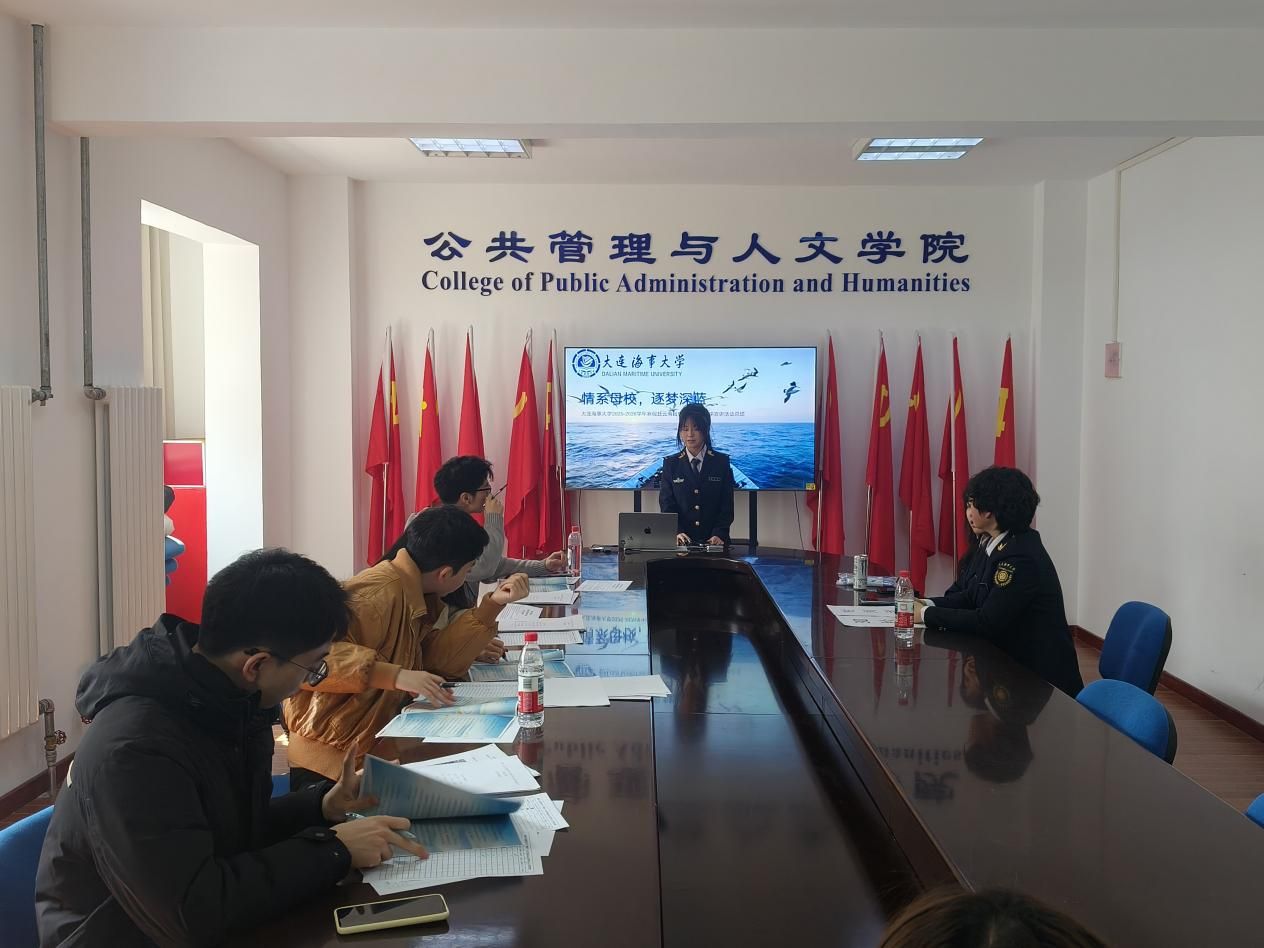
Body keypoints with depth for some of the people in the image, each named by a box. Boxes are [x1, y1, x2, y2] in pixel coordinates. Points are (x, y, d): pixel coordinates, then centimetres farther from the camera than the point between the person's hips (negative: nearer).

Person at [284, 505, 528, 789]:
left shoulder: (415, 591, 7)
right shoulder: (379, 593, -22)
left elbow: (437, 660, 4)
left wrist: (493, 605, 0)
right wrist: (394, 675, -38)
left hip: (375, 743, 9)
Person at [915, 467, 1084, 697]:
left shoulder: (1021, 557, -23)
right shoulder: (1005, 546, 7)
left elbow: (987, 622, -22)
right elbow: (975, 595, 12)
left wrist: (927, 615, -16)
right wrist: (929, 604, -3)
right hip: (1016, 663, 8)